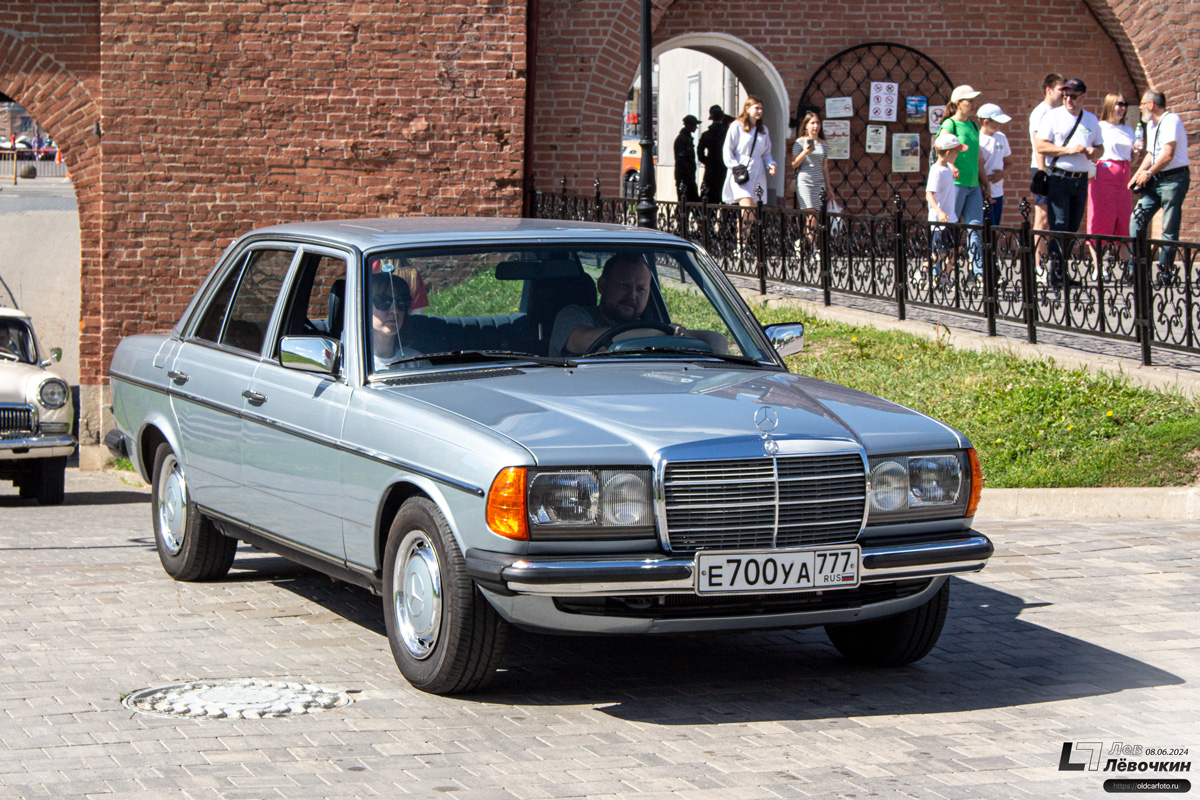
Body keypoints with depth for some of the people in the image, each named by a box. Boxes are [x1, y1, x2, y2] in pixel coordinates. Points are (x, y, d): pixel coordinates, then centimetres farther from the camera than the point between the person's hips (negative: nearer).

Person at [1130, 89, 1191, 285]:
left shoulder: (1171, 120, -12)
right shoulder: (1151, 125, 18)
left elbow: (1168, 154, -19)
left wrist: (1148, 173, -9)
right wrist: (1139, 175, 8)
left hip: (1173, 179, -9)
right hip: (1155, 180, 9)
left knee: (1169, 229, -5)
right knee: (1137, 221, 0)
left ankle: (1165, 273, -1)